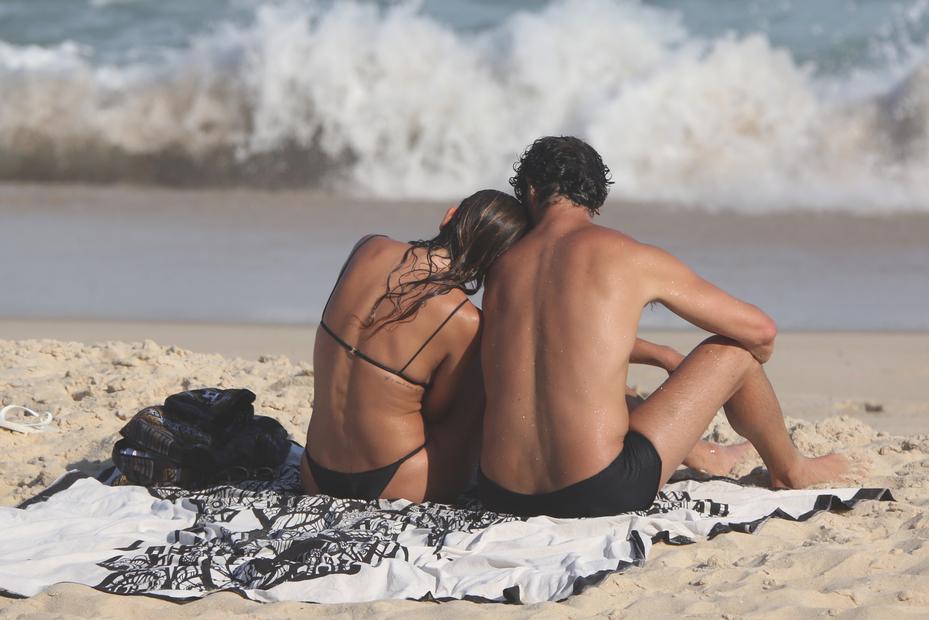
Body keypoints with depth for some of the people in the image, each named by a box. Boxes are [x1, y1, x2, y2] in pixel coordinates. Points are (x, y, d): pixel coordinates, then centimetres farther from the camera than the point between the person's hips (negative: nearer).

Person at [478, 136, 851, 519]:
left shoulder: (501, 273, 11)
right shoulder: (631, 258, -3)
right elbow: (761, 330, 7)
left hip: (500, 496, 5)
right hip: (599, 494, -5)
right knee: (734, 349, 14)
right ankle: (789, 470, 42)